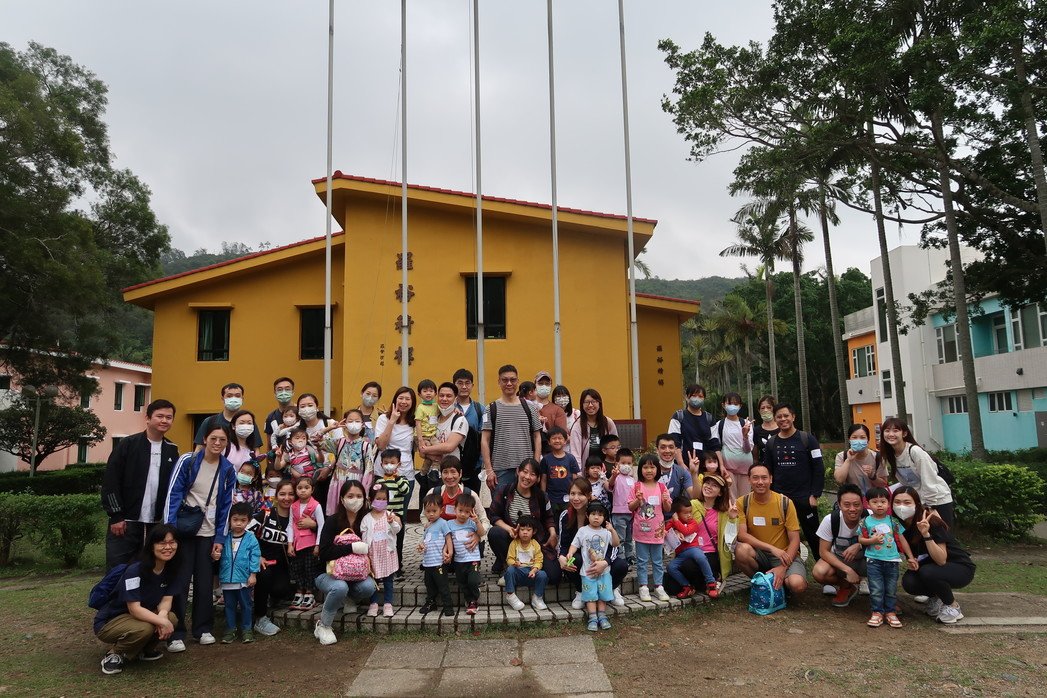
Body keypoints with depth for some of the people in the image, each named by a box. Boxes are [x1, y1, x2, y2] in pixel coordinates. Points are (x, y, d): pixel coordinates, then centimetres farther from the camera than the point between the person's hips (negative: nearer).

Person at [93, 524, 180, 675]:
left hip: (142, 615, 6)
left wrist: (163, 615, -29)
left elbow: (166, 600, -7)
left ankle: (144, 649, 5)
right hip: (109, 621, -6)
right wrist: (162, 621, -36)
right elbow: (134, 609, -30)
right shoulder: (135, 570, -27)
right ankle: (114, 654, -7)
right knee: (144, 628, -36)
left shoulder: (171, 569, -6)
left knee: (171, 619, -22)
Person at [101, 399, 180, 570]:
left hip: (155, 525, 4)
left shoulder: (172, 450, 9)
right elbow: (110, 482, -7)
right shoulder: (128, 445, -4)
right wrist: (116, 516, -10)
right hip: (125, 523, -4)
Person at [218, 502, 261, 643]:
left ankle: (247, 629, 18)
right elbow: (220, 556, 7)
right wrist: (219, 576, 3)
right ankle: (230, 630, 24)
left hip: (244, 580, -2)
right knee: (229, 605, 13)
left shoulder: (251, 539, -5)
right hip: (227, 579, 2)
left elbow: (255, 557, -6)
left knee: (246, 605, 8)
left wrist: (253, 574, -10)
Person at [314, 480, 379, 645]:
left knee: (369, 586, -27)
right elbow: (324, 553, -24)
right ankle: (322, 625, -8)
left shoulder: (365, 521, -4)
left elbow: (367, 549, 8)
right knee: (340, 587, -35)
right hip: (327, 573, -3)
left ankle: (348, 600, 7)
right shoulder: (334, 521, -15)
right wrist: (352, 548, -30)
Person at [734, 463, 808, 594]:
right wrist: (772, 548, -26)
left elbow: (794, 540, -8)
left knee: (798, 585, -31)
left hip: (785, 555, -1)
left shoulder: (785, 503, -9)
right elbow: (742, 535, -15)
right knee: (741, 550, -33)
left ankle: (779, 582, 7)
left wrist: (783, 567, -21)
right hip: (759, 555, 1)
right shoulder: (743, 503, -7)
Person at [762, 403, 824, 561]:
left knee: (813, 536, 5)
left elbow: (818, 469, -5)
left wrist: (815, 494, -10)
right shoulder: (771, 443, 8)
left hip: (804, 498, -3)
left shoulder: (807, 439, -4)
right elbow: (767, 471, 11)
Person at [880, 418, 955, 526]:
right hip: (919, 502, 6)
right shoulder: (889, 455, -2)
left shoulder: (916, 452, -23)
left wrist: (931, 508, -17)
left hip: (939, 500, -6)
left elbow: (929, 481, -20)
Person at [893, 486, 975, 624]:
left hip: (960, 567, -4)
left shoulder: (931, 521, -26)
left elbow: (941, 560, -31)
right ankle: (936, 597, 6)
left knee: (927, 572, -35)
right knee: (908, 582, -26)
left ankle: (953, 605, -6)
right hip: (930, 566, 4)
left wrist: (926, 534, -42)